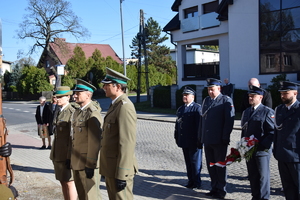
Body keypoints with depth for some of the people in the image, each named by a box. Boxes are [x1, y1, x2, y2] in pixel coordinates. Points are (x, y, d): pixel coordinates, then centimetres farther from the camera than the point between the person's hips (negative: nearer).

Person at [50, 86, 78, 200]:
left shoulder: (72, 113, -14)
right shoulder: (57, 111, 13)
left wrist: (70, 157, -20)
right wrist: (54, 153, 18)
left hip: (67, 154, -8)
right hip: (57, 153, 8)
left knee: (69, 182, -1)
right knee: (62, 182, 15)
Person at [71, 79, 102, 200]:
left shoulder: (93, 114, -17)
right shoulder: (77, 112, 13)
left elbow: (94, 142, -21)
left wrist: (90, 165, -21)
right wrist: (72, 160, 17)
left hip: (88, 163, -9)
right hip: (77, 163, 9)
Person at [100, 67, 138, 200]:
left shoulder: (125, 106, -18)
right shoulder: (115, 105, 14)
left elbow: (127, 143, -24)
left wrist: (121, 175, -23)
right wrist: (110, 171, 18)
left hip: (119, 169, -10)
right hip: (110, 168, 10)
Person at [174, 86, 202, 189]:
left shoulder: (197, 108, -7)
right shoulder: (180, 109, 15)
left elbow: (199, 124, -13)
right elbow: (177, 124, 18)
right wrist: (177, 137, 13)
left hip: (193, 141, -7)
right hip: (184, 141, 7)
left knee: (195, 162, 2)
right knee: (188, 162, 13)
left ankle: (197, 182, 13)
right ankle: (191, 181, 23)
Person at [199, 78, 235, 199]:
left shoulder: (226, 100, -6)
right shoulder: (206, 100, 13)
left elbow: (229, 120, -11)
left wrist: (225, 138, -16)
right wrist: (201, 137, 11)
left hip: (219, 141, -6)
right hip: (207, 139, 6)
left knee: (220, 166, 5)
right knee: (210, 166, 14)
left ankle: (221, 190, 17)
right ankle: (214, 188, 27)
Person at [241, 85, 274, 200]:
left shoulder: (267, 112, -6)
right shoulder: (246, 112, 14)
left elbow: (272, 131, -11)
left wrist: (263, 145, -19)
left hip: (262, 150, -6)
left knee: (263, 175, 3)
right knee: (252, 176, 13)